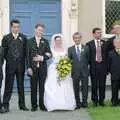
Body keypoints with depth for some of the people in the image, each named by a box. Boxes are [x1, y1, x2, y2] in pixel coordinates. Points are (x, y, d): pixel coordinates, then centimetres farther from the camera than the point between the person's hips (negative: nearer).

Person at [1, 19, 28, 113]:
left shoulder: (23, 38, 8)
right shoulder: (6, 38, 4)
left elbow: (26, 51, 6)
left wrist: (23, 61, 0)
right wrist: (8, 60, 1)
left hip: (20, 64, 2)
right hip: (10, 64, -1)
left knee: (21, 85, 8)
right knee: (8, 85, 0)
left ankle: (22, 104, 16)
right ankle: (6, 105, 6)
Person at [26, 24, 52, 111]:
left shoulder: (45, 41, 9)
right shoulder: (30, 41, 4)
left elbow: (49, 54, 6)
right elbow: (28, 55, -1)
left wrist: (42, 58, -12)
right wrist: (29, 67, -8)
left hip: (43, 67, 1)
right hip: (33, 67, -1)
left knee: (42, 87, 4)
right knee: (33, 87, 5)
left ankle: (42, 105, 12)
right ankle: (34, 105, 13)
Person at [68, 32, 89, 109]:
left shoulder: (86, 48, 6)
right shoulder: (70, 49, 5)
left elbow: (88, 59, 7)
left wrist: (85, 66, -1)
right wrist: (70, 69, -6)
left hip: (84, 71, 0)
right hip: (75, 72, 0)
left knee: (85, 87, 3)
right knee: (76, 88, 5)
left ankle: (84, 102, 13)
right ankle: (78, 103, 14)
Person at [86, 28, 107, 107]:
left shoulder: (105, 43, 8)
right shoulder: (89, 44, 1)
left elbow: (107, 55, 5)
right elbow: (87, 56, 0)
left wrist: (107, 66, -1)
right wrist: (90, 65, -7)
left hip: (103, 65, 2)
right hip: (94, 67, -2)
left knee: (102, 84, 6)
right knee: (94, 85, 5)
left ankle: (101, 100, 18)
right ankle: (95, 100, 16)